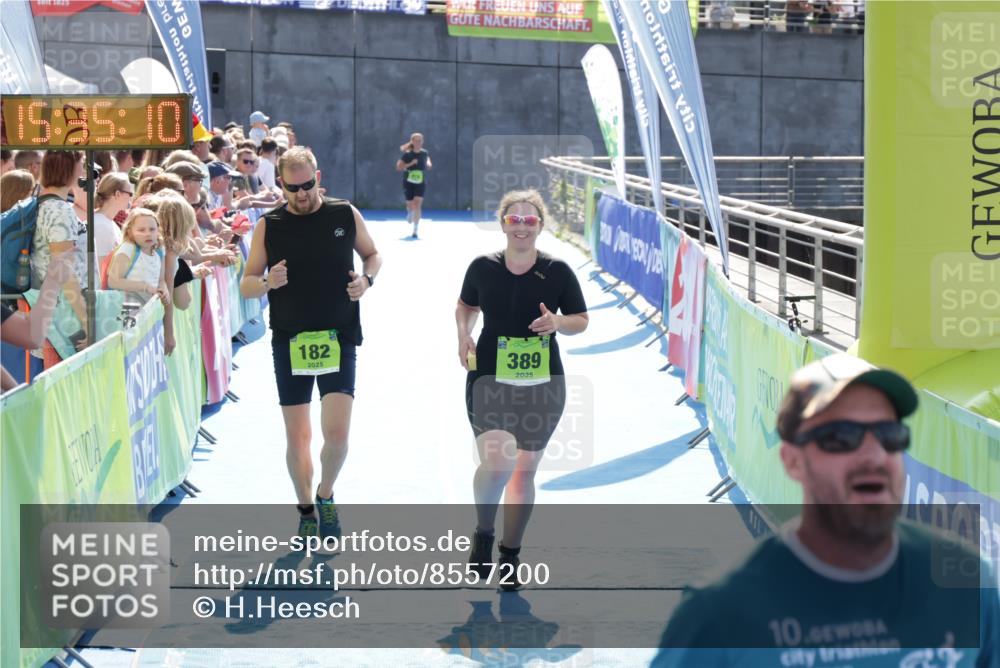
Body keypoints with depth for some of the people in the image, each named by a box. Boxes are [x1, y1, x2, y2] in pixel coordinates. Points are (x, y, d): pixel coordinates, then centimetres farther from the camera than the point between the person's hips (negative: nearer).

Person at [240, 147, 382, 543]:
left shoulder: (346, 215, 1)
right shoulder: (268, 226, 0)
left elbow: (372, 254, 16)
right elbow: (246, 286, 3)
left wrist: (367, 279, -5)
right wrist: (267, 282, -20)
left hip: (338, 337, -1)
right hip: (289, 342, 1)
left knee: (337, 432, -11)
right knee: (297, 436, 6)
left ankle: (325, 495, 17)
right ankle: (306, 510, 27)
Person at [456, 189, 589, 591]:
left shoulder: (557, 272, -2)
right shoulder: (483, 268, 0)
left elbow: (581, 321, 6)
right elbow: (466, 306, 18)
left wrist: (558, 322, -15)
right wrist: (463, 334, -2)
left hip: (542, 385, 1)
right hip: (489, 380, -1)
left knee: (525, 470, 10)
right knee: (496, 463, -19)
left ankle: (510, 555, 28)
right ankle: (483, 532, 11)